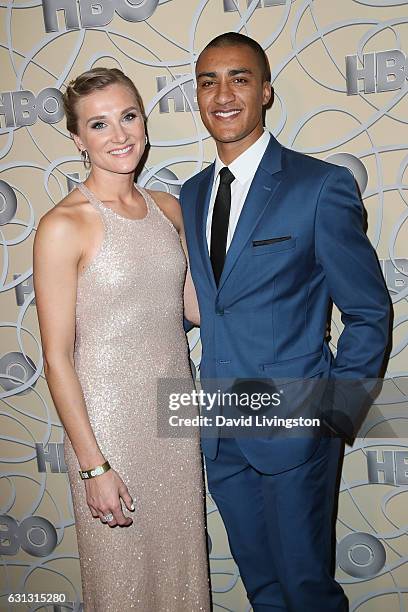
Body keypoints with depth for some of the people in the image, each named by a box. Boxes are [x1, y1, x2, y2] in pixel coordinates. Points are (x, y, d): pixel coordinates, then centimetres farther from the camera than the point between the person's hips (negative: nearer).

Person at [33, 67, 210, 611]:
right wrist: (92, 465, -14)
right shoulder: (64, 226, -15)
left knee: (181, 562, 19)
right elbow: (57, 358, -14)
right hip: (109, 420, -5)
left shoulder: (169, 209, 4)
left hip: (175, 409, 5)